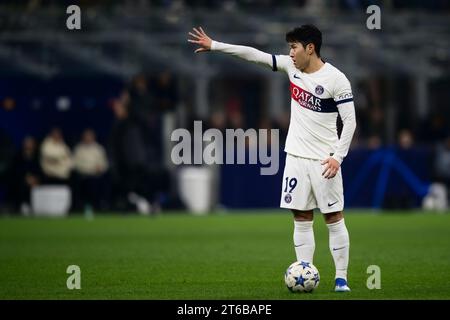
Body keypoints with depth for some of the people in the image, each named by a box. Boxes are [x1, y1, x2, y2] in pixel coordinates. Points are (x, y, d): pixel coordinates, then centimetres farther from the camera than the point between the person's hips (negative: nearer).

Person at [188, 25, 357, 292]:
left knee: (334, 217, -2)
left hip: (324, 160, -5)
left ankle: (341, 278, 3)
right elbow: (255, 55, 7)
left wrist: (338, 157, -17)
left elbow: (350, 121, -12)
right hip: (296, 157, 5)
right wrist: (214, 46, 7)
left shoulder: (336, 79, -13)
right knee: (302, 218, 3)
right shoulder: (292, 66, 3)